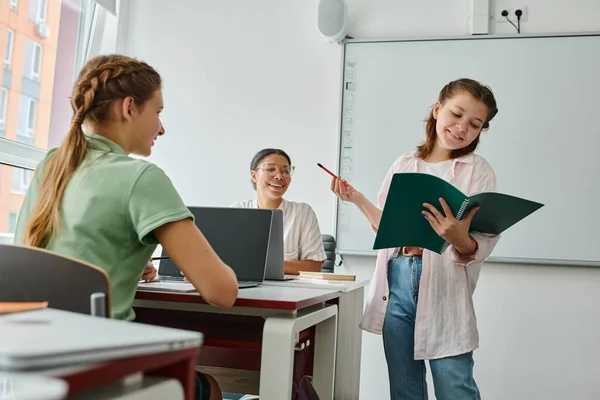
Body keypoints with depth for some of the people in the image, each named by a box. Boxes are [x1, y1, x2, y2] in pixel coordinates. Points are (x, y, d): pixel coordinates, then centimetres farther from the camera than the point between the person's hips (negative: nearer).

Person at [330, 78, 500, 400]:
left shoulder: (479, 172, -2)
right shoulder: (404, 165, 9)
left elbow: (479, 247, -8)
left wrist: (461, 240, -30)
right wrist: (357, 199, 5)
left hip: (443, 286, -4)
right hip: (396, 282, 4)